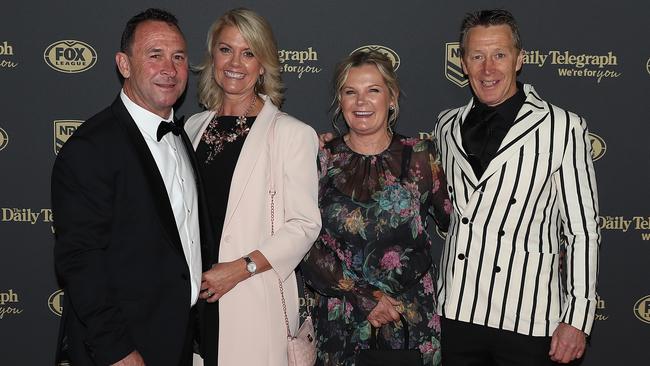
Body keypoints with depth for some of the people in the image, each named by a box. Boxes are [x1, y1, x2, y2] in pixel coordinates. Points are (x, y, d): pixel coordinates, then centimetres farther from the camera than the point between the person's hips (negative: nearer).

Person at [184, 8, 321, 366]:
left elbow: (304, 224, -8)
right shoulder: (194, 127, 10)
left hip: (253, 304, -4)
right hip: (193, 295, 4)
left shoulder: (293, 133, -6)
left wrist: (241, 268, -16)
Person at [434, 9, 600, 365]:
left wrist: (576, 320, -7)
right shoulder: (447, 126, 7)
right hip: (455, 312, 4)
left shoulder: (563, 128, -6)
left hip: (527, 321, -3)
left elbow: (582, 231, -5)